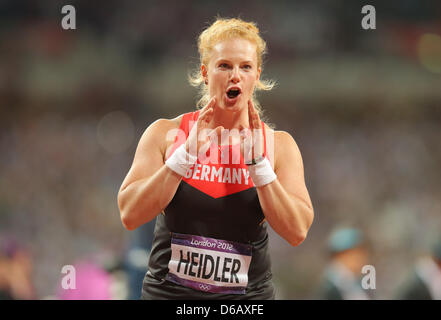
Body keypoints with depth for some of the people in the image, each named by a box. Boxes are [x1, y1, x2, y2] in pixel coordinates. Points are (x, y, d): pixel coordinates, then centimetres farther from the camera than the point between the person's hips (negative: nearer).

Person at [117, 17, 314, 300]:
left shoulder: (278, 145, 2)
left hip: (249, 294, 0)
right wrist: (186, 154, -17)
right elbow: (130, 215, -11)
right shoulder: (165, 134, 0)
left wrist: (257, 162, -14)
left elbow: (297, 233, -8)